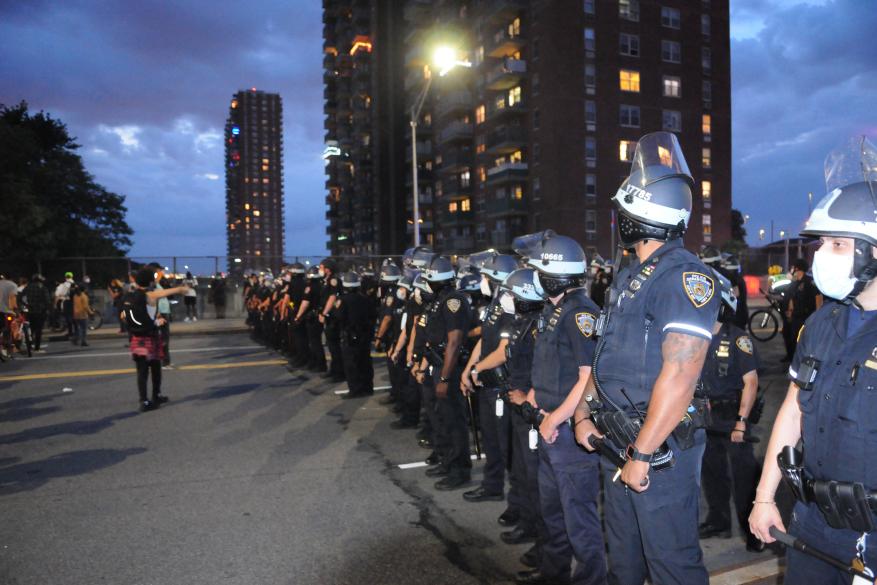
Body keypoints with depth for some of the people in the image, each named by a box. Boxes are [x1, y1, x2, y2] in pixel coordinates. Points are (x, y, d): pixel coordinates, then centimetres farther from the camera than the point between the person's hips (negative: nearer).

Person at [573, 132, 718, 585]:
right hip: (617, 443, 9)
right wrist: (583, 413, 8)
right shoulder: (627, 278, 11)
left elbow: (679, 377, -24)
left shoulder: (685, 277, -18)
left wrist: (642, 454, -21)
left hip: (660, 448, -9)